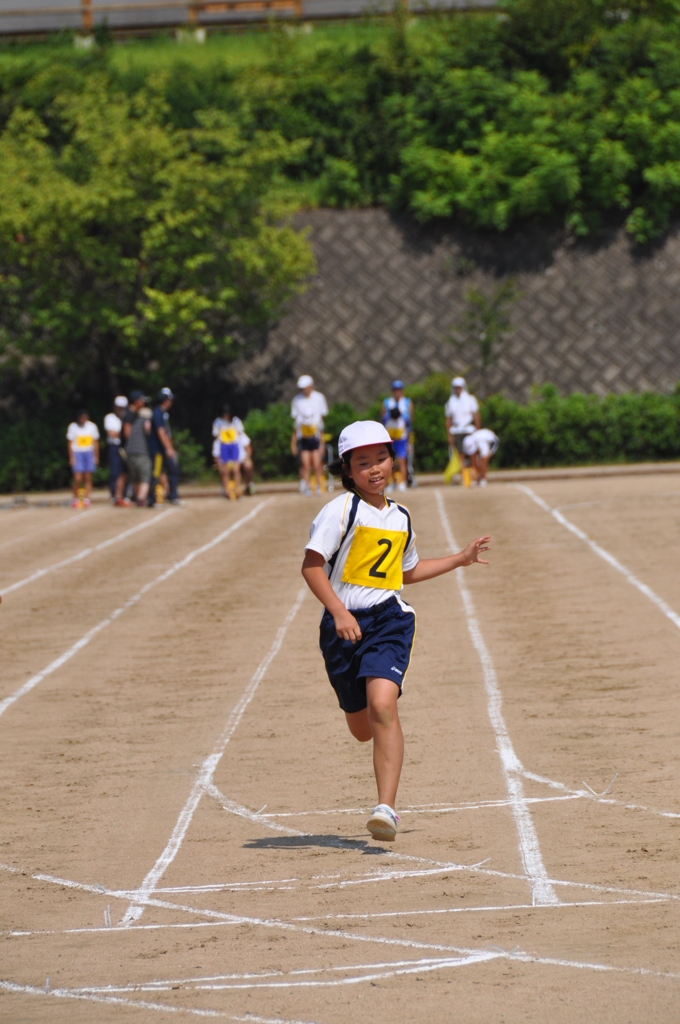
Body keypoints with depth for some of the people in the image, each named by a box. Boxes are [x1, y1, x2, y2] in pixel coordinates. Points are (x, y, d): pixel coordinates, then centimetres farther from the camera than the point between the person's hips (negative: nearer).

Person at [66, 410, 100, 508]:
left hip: (89, 453, 3)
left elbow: (95, 442, 11)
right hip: (77, 453, -3)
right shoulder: (73, 427, -2)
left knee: (88, 478, 0)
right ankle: (76, 499, 5)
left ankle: (86, 499, 3)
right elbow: (70, 443, 0)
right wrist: (71, 457, -5)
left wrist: (96, 456, 7)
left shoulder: (92, 426, 6)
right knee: (77, 478, -11)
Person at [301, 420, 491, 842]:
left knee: (383, 705, -23)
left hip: (389, 618, 1)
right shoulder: (342, 510, -4)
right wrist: (340, 613, -21)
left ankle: (387, 808, -28)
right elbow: (312, 566, -11)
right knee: (362, 727, 9)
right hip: (345, 625, -1)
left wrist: (461, 558, 28)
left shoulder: (401, 518, 12)